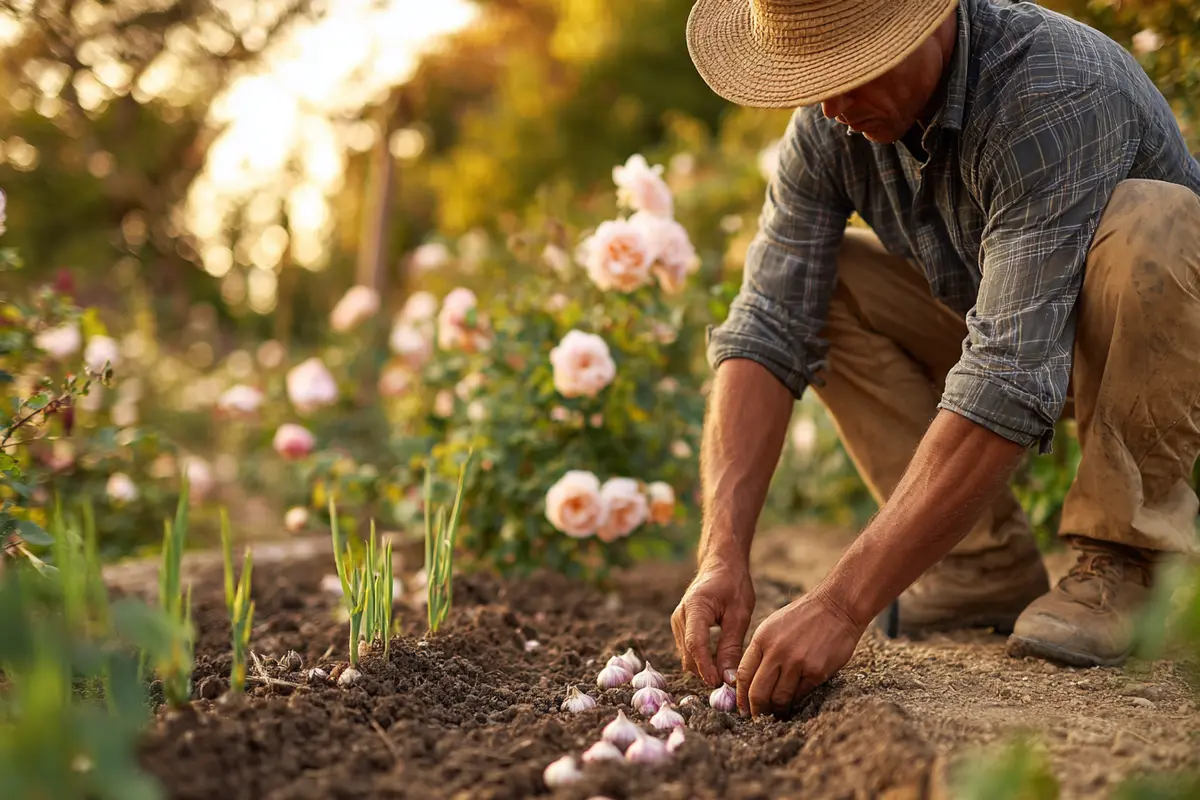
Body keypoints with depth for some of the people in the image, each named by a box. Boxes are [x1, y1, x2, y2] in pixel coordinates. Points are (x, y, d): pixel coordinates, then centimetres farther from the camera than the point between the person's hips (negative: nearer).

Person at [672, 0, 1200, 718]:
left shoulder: (1057, 95, -35)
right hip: (1002, 328, 6)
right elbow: (768, 331, -18)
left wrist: (842, 606, -45)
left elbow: (1009, 384, -42)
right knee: (814, 283, -12)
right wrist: (723, 556, -32)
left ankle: (1121, 560, -16)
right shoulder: (832, 122, -15)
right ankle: (988, 561, -5)